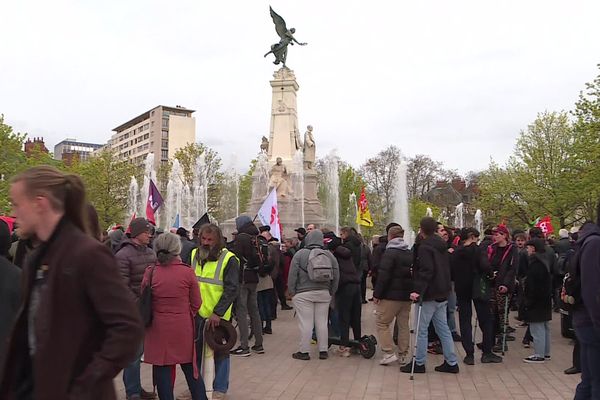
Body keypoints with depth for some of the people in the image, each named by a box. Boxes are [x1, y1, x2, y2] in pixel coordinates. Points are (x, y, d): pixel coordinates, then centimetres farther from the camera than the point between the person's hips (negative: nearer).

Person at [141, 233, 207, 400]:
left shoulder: (150, 272, -8)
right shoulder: (187, 272, -10)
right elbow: (196, 303, -2)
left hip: (158, 328, 0)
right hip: (183, 327, 0)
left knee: (162, 369, 9)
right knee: (189, 367, 14)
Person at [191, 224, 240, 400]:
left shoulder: (229, 259, -10)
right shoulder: (194, 255, 5)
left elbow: (231, 289, -13)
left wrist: (218, 313, -20)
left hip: (217, 315, -5)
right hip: (196, 313, 5)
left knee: (220, 352, 8)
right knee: (195, 350, 16)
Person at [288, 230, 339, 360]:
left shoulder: (300, 254, -5)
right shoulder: (329, 255, 5)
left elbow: (292, 275, -7)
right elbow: (336, 277, 7)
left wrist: (292, 292, 1)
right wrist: (331, 292, 15)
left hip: (303, 294, -4)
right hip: (324, 294, 4)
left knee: (305, 323, 0)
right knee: (322, 322, 10)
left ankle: (304, 351, 7)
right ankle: (323, 351, 16)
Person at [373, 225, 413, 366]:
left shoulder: (390, 252, -11)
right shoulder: (410, 253, 11)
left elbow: (383, 276, -17)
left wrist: (377, 294, -12)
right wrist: (412, 291, 16)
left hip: (391, 295, -7)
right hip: (407, 295, 7)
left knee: (382, 323, 3)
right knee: (404, 325, 13)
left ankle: (389, 353, -2)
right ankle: (403, 355, 18)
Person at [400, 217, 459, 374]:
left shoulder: (425, 246, -15)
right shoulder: (442, 246, 12)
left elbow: (426, 271, -25)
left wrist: (418, 290, -27)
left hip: (430, 294, -9)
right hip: (442, 293, 9)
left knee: (421, 329, 0)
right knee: (443, 328, 13)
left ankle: (419, 363, 7)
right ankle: (451, 362, 17)